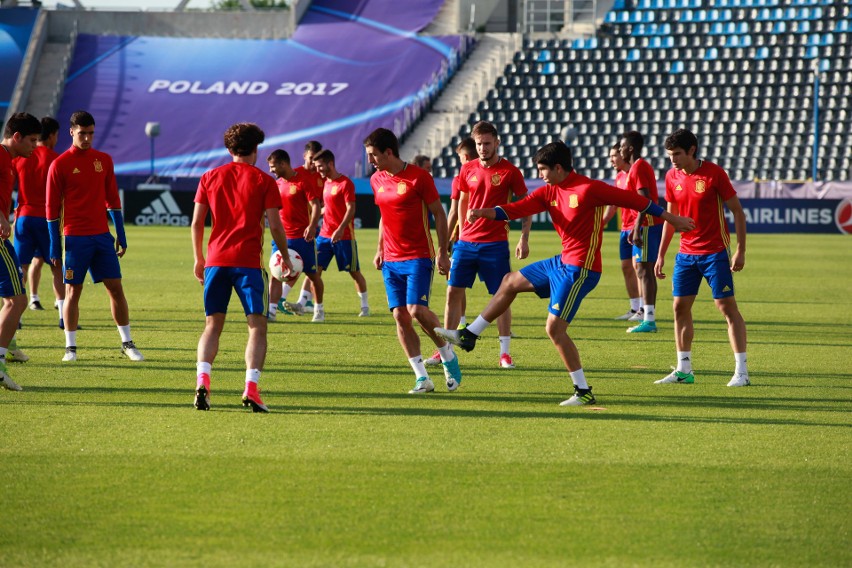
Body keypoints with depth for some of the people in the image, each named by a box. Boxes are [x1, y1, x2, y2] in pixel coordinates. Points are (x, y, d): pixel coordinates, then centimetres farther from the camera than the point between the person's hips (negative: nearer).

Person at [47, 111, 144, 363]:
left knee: (115, 287, 2)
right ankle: (70, 346, 8)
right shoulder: (60, 164, -4)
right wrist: (54, 246, -5)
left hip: (102, 236, 3)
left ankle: (127, 342, 9)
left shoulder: (104, 160, 8)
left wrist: (120, 234, 10)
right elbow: (52, 207, -3)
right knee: (73, 291, 0)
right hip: (75, 237, -3)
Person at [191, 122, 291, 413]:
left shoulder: (210, 177, 10)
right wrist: (286, 257, 12)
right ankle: (251, 387, -15)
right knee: (257, 325, 1)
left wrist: (199, 258, 19)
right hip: (248, 261, -3)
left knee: (212, 325, 11)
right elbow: (275, 226, -3)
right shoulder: (263, 181, 1)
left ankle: (202, 380, -10)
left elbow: (196, 222, 9)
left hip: (216, 260, 3)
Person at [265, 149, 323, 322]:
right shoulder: (277, 184, 10)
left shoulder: (304, 180, -9)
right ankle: (271, 309, -14)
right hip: (282, 236, 5)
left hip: (303, 236, -5)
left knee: (312, 274, 7)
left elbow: (315, 205, -14)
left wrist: (312, 226, -28)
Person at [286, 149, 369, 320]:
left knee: (354, 271, 5)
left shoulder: (345, 183, -11)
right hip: (325, 234, 7)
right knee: (315, 270, -6)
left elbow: (350, 209, -17)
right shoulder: (326, 183, 13)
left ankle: (365, 306, 22)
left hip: (344, 236, -7)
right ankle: (318, 310, -11)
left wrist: (340, 229, -26)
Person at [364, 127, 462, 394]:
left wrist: (442, 252, -8)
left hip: (419, 257, -6)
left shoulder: (418, 177, -10)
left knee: (417, 310, -19)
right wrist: (380, 249, 17)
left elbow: (439, 214, -5)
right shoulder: (376, 180, 9)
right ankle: (422, 378, 2)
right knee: (400, 316, -2)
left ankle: (448, 356, 6)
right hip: (391, 260, 6)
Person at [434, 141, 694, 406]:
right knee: (511, 282, 20)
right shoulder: (549, 192, 6)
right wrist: (483, 212, -19)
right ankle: (468, 336, 32)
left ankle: (584, 392, -6)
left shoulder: (589, 189, -18)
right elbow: (517, 209, -1)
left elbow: (634, 200, -12)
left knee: (555, 328, -12)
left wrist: (672, 219, -5)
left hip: (580, 269, -9)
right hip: (563, 262, 9)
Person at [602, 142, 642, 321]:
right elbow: (613, 205, 22)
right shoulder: (619, 177, 15)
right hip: (626, 228, 9)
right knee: (626, 267, 8)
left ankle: (643, 309, -9)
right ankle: (634, 308, 13)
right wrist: (601, 224, 19)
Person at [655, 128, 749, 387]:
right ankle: (684, 370, 13)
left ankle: (741, 371, -4)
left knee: (727, 307, -6)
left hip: (715, 253, -6)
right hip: (686, 253, 6)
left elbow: (737, 212, -8)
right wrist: (661, 254, 13)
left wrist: (740, 250, -13)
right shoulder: (672, 177, 4)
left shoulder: (714, 173, -12)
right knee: (680, 307, 4)